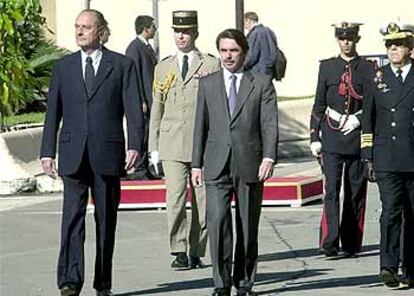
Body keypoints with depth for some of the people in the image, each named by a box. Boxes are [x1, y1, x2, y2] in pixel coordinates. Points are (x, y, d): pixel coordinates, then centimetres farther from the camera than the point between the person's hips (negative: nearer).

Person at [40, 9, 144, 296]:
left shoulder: (122, 65, 4)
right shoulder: (63, 67, 10)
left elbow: (133, 109, -1)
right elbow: (53, 112, 11)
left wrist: (134, 145, -13)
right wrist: (48, 152, 4)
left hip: (107, 154, -1)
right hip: (73, 154, 1)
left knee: (106, 219, 6)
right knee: (73, 215, -10)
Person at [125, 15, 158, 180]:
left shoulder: (147, 47, 17)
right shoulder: (134, 48, -12)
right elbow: (135, 76, -16)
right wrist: (141, 101, -19)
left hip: (151, 100, 9)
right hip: (142, 100, -9)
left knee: (149, 134, 9)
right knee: (141, 134, -7)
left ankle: (145, 170, 14)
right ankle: (137, 171, -3)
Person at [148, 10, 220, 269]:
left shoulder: (211, 65, 5)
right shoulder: (163, 68, 14)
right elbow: (157, 109, 16)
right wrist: (154, 148, 10)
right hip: (172, 144, 1)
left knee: (202, 200, 2)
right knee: (175, 197, -11)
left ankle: (196, 253, 12)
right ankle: (179, 252, -8)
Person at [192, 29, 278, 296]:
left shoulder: (262, 83, 5)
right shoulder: (208, 84, 12)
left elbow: (270, 123, -2)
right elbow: (201, 125, 13)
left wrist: (269, 157, -15)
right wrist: (197, 163, 9)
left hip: (250, 165, -1)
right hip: (217, 166, 1)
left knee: (248, 226, 5)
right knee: (218, 222, -12)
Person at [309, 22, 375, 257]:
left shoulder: (368, 68, 5)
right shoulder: (327, 67, 9)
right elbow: (319, 104, 10)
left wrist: (358, 119, -13)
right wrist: (315, 137, 5)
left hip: (358, 136, 0)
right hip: (332, 139, 0)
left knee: (356, 192, 5)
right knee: (332, 189, -10)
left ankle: (351, 244, 12)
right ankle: (330, 243, -16)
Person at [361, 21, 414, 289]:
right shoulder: (378, 78, 9)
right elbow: (368, 119, 11)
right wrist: (368, 157, 5)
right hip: (387, 160, 0)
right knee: (391, 211, -12)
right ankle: (388, 267, -16)